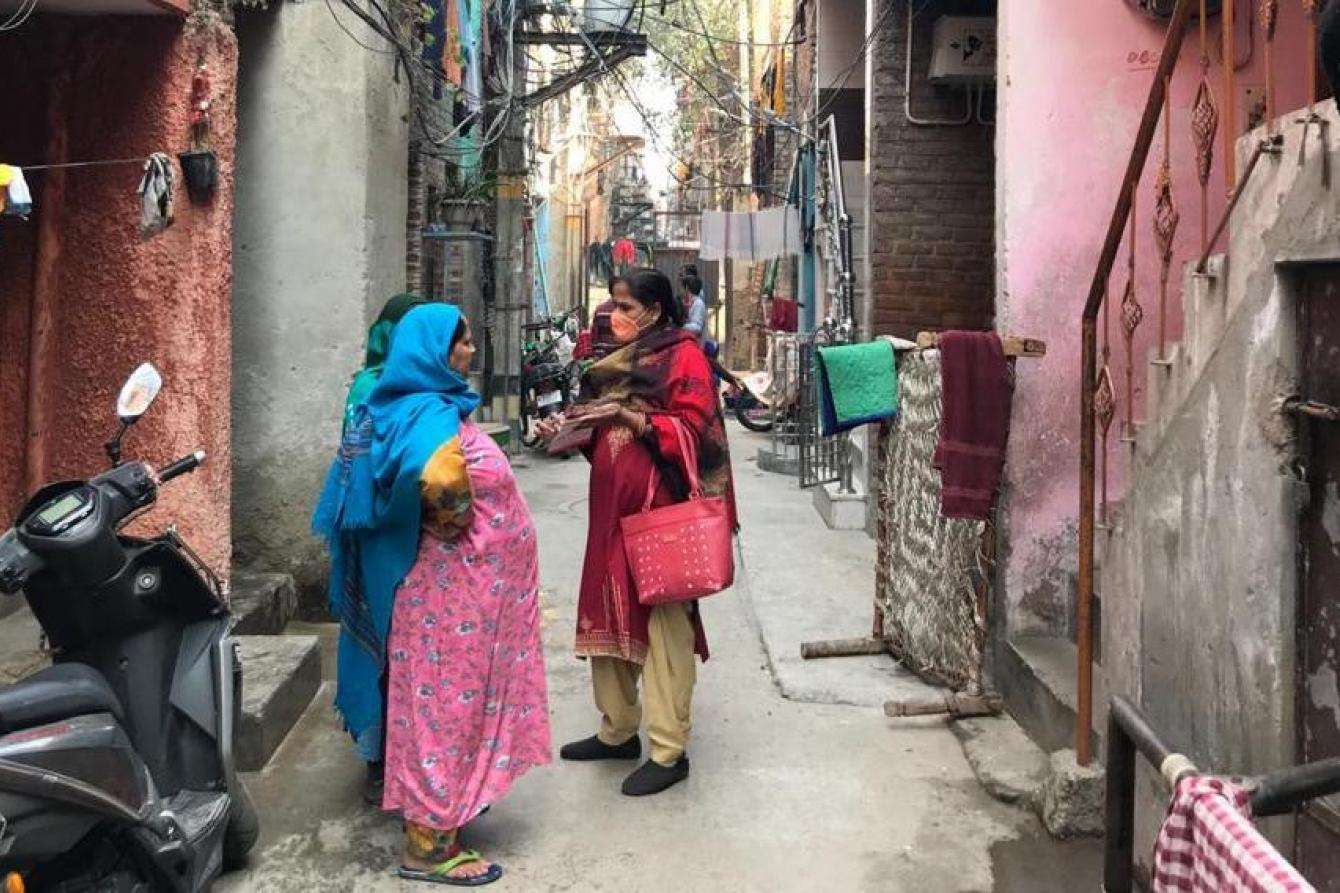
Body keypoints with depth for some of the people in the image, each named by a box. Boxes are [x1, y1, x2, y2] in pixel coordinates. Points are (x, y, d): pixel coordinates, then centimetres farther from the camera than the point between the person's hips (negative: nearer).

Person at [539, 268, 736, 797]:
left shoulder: (684, 356, -5)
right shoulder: (625, 358, 19)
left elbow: (691, 430, -15)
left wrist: (629, 416, -23)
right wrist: (572, 429, 8)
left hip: (659, 509, -9)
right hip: (613, 506, 9)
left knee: (664, 624, -4)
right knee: (610, 614, 12)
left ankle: (669, 750, 2)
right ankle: (618, 730, 26)